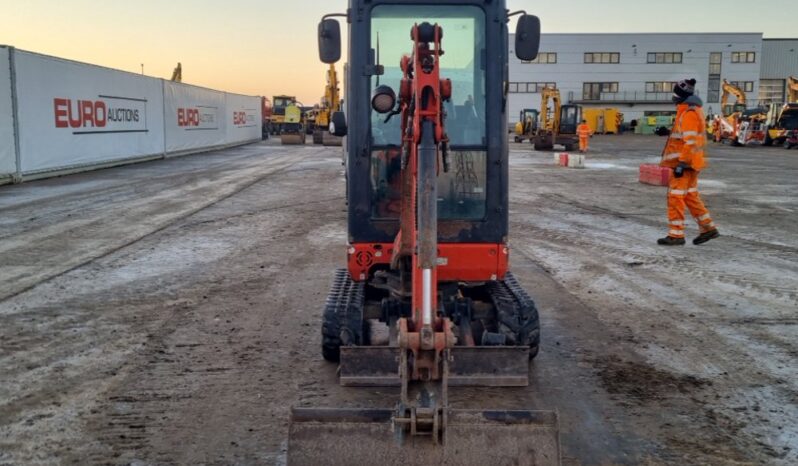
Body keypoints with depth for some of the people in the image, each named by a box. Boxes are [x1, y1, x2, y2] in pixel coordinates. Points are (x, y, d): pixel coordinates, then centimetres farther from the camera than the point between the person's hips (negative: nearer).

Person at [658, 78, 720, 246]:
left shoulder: (689, 113, -16)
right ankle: (708, 228, 20)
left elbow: (690, 141, -23)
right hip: (690, 162, 10)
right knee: (691, 196, 15)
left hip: (685, 163, -10)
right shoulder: (693, 111, 16)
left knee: (676, 197, -5)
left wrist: (682, 163, -23)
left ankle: (676, 235, -1)